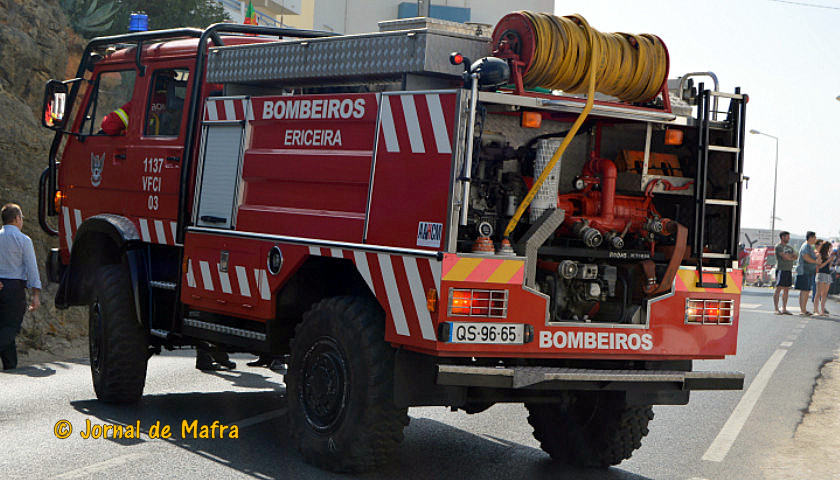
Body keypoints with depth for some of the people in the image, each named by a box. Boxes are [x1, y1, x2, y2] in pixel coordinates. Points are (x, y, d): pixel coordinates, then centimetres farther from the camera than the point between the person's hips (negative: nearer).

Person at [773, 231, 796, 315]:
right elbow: (784, 257, -16)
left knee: (786, 290, 7)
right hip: (781, 269, -8)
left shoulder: (790, 247, 21)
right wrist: (791, 257, 2)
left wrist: (788, 256, -8)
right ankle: (776, 309, -10)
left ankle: (784, 309, 10)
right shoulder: (778, 246, -5)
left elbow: (795, 257, 10)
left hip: (789, 270, 8)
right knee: (778, 289, -9)